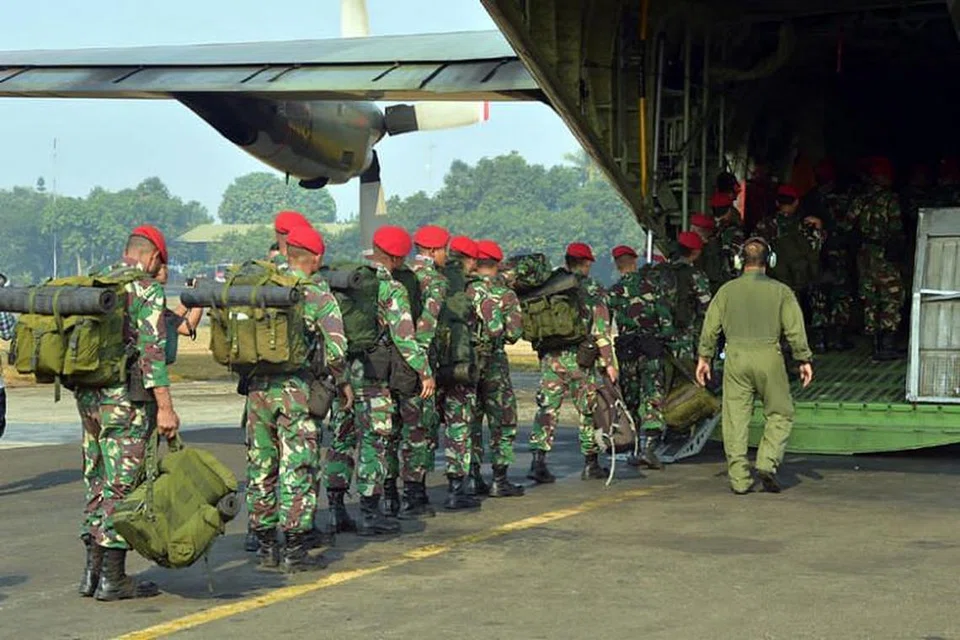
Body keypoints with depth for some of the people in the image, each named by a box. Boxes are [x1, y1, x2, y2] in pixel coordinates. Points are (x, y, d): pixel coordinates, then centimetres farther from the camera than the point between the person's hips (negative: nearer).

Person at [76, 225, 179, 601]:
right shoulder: (147, 289, -9)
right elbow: (153, 351, -17)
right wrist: (165, 407, -17)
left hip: (88, 399, 7)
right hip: (126, 401, -7)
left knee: (97, 485, 15)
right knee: (123, 488, -1)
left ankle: (92, 572, 18)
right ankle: (113, 579, 2)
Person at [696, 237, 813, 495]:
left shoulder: (727, 290, 8)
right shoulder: (780, 291, 3)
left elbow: (710, 327, 6)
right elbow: (795, 329, 0)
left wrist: (704, 358, 13)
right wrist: (804, 360, 5)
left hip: (735, 357, 2)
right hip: (768, 357, -2)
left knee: (735, 418, 3)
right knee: (780, 414, 11)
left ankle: (739, 478, 2)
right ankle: (767, 463, -5)